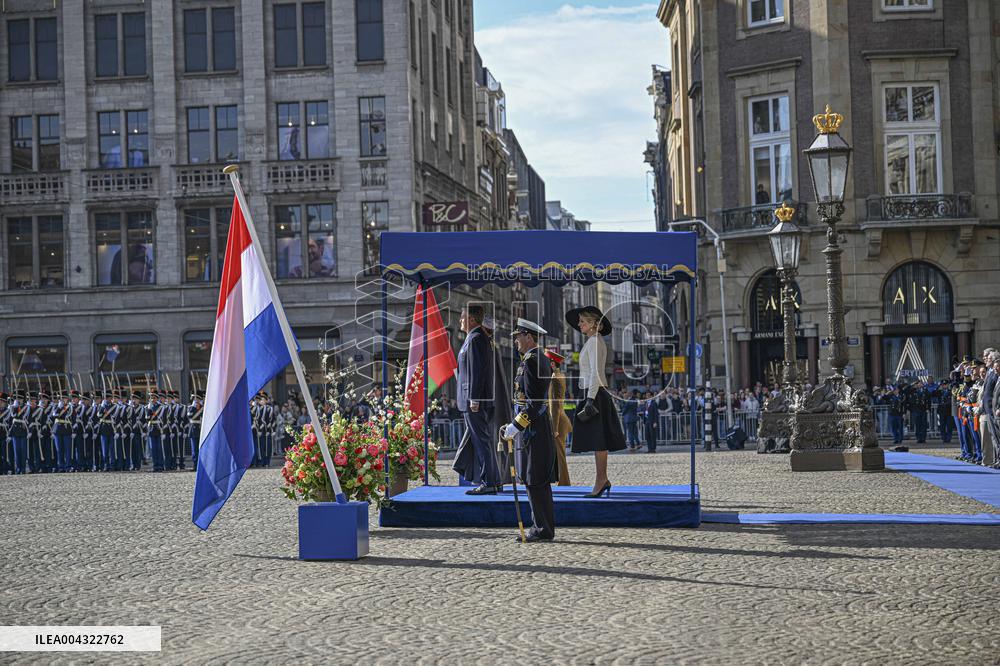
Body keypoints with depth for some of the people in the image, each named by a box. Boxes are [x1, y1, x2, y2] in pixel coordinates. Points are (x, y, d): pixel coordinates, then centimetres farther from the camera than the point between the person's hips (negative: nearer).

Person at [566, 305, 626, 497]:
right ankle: (603, 480, 15)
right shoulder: (595, 341, 19)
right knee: (598, 439, 11)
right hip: (595, 394, 10)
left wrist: (590, 399, -23)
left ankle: (601, 480, -5)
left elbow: (595, 372, -19)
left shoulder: (594, 341, -11)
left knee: (597, 439, -7)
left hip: (595, 394, -10)